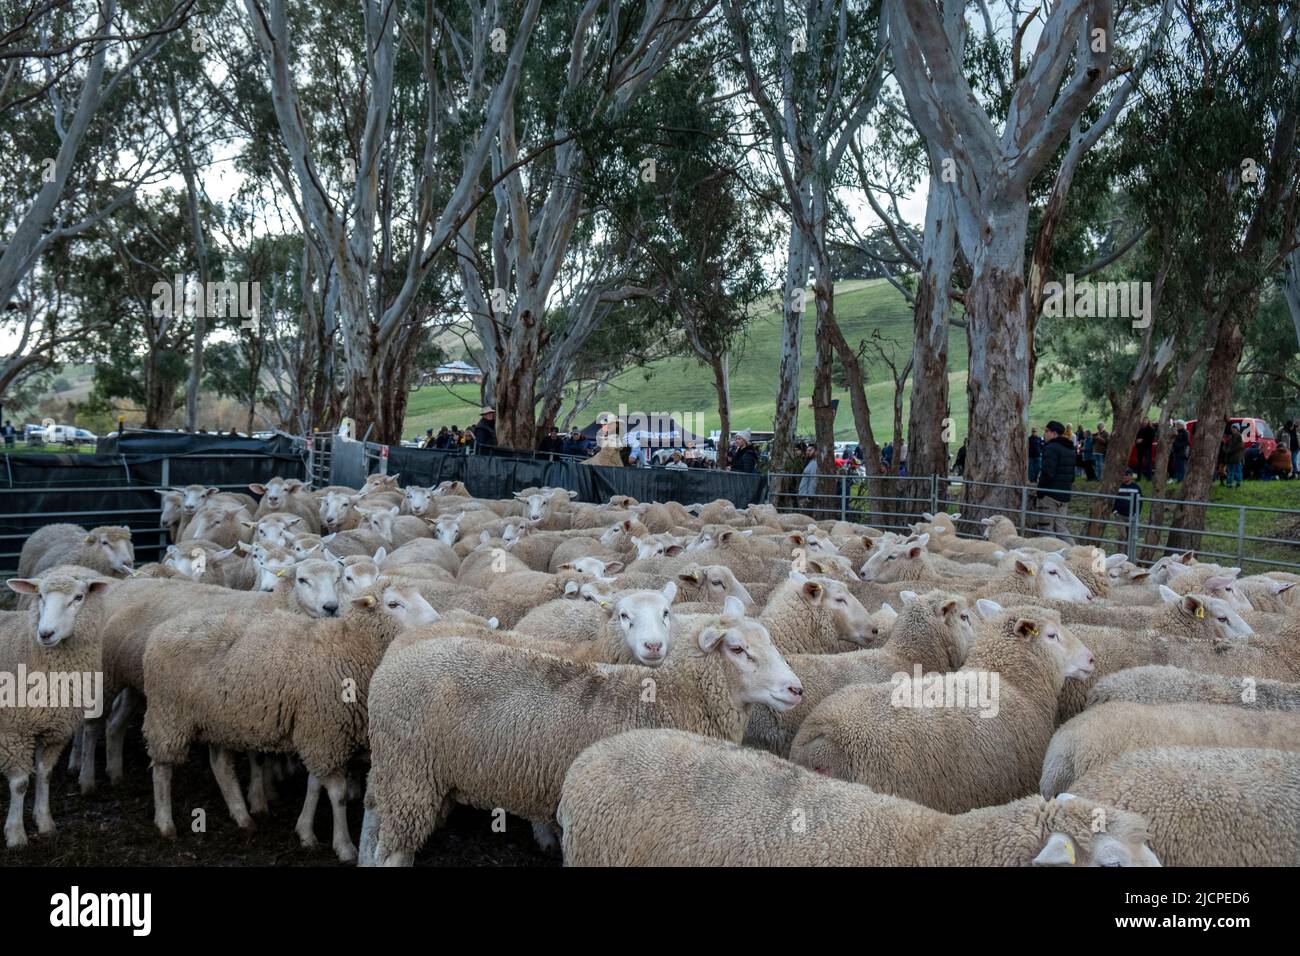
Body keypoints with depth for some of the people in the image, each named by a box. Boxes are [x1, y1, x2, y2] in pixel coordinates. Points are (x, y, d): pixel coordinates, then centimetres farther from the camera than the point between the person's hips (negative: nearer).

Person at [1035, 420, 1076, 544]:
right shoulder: (1070, 449, 17)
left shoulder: (1051, 448, -14)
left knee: (1046, 528, -1)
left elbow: (1048, 472, -22)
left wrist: (1040, 491, -15)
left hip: (1050, 493, -9)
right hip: (1065, 495, 9)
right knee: (1061, 527, 14)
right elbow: (1072, 474, 20)